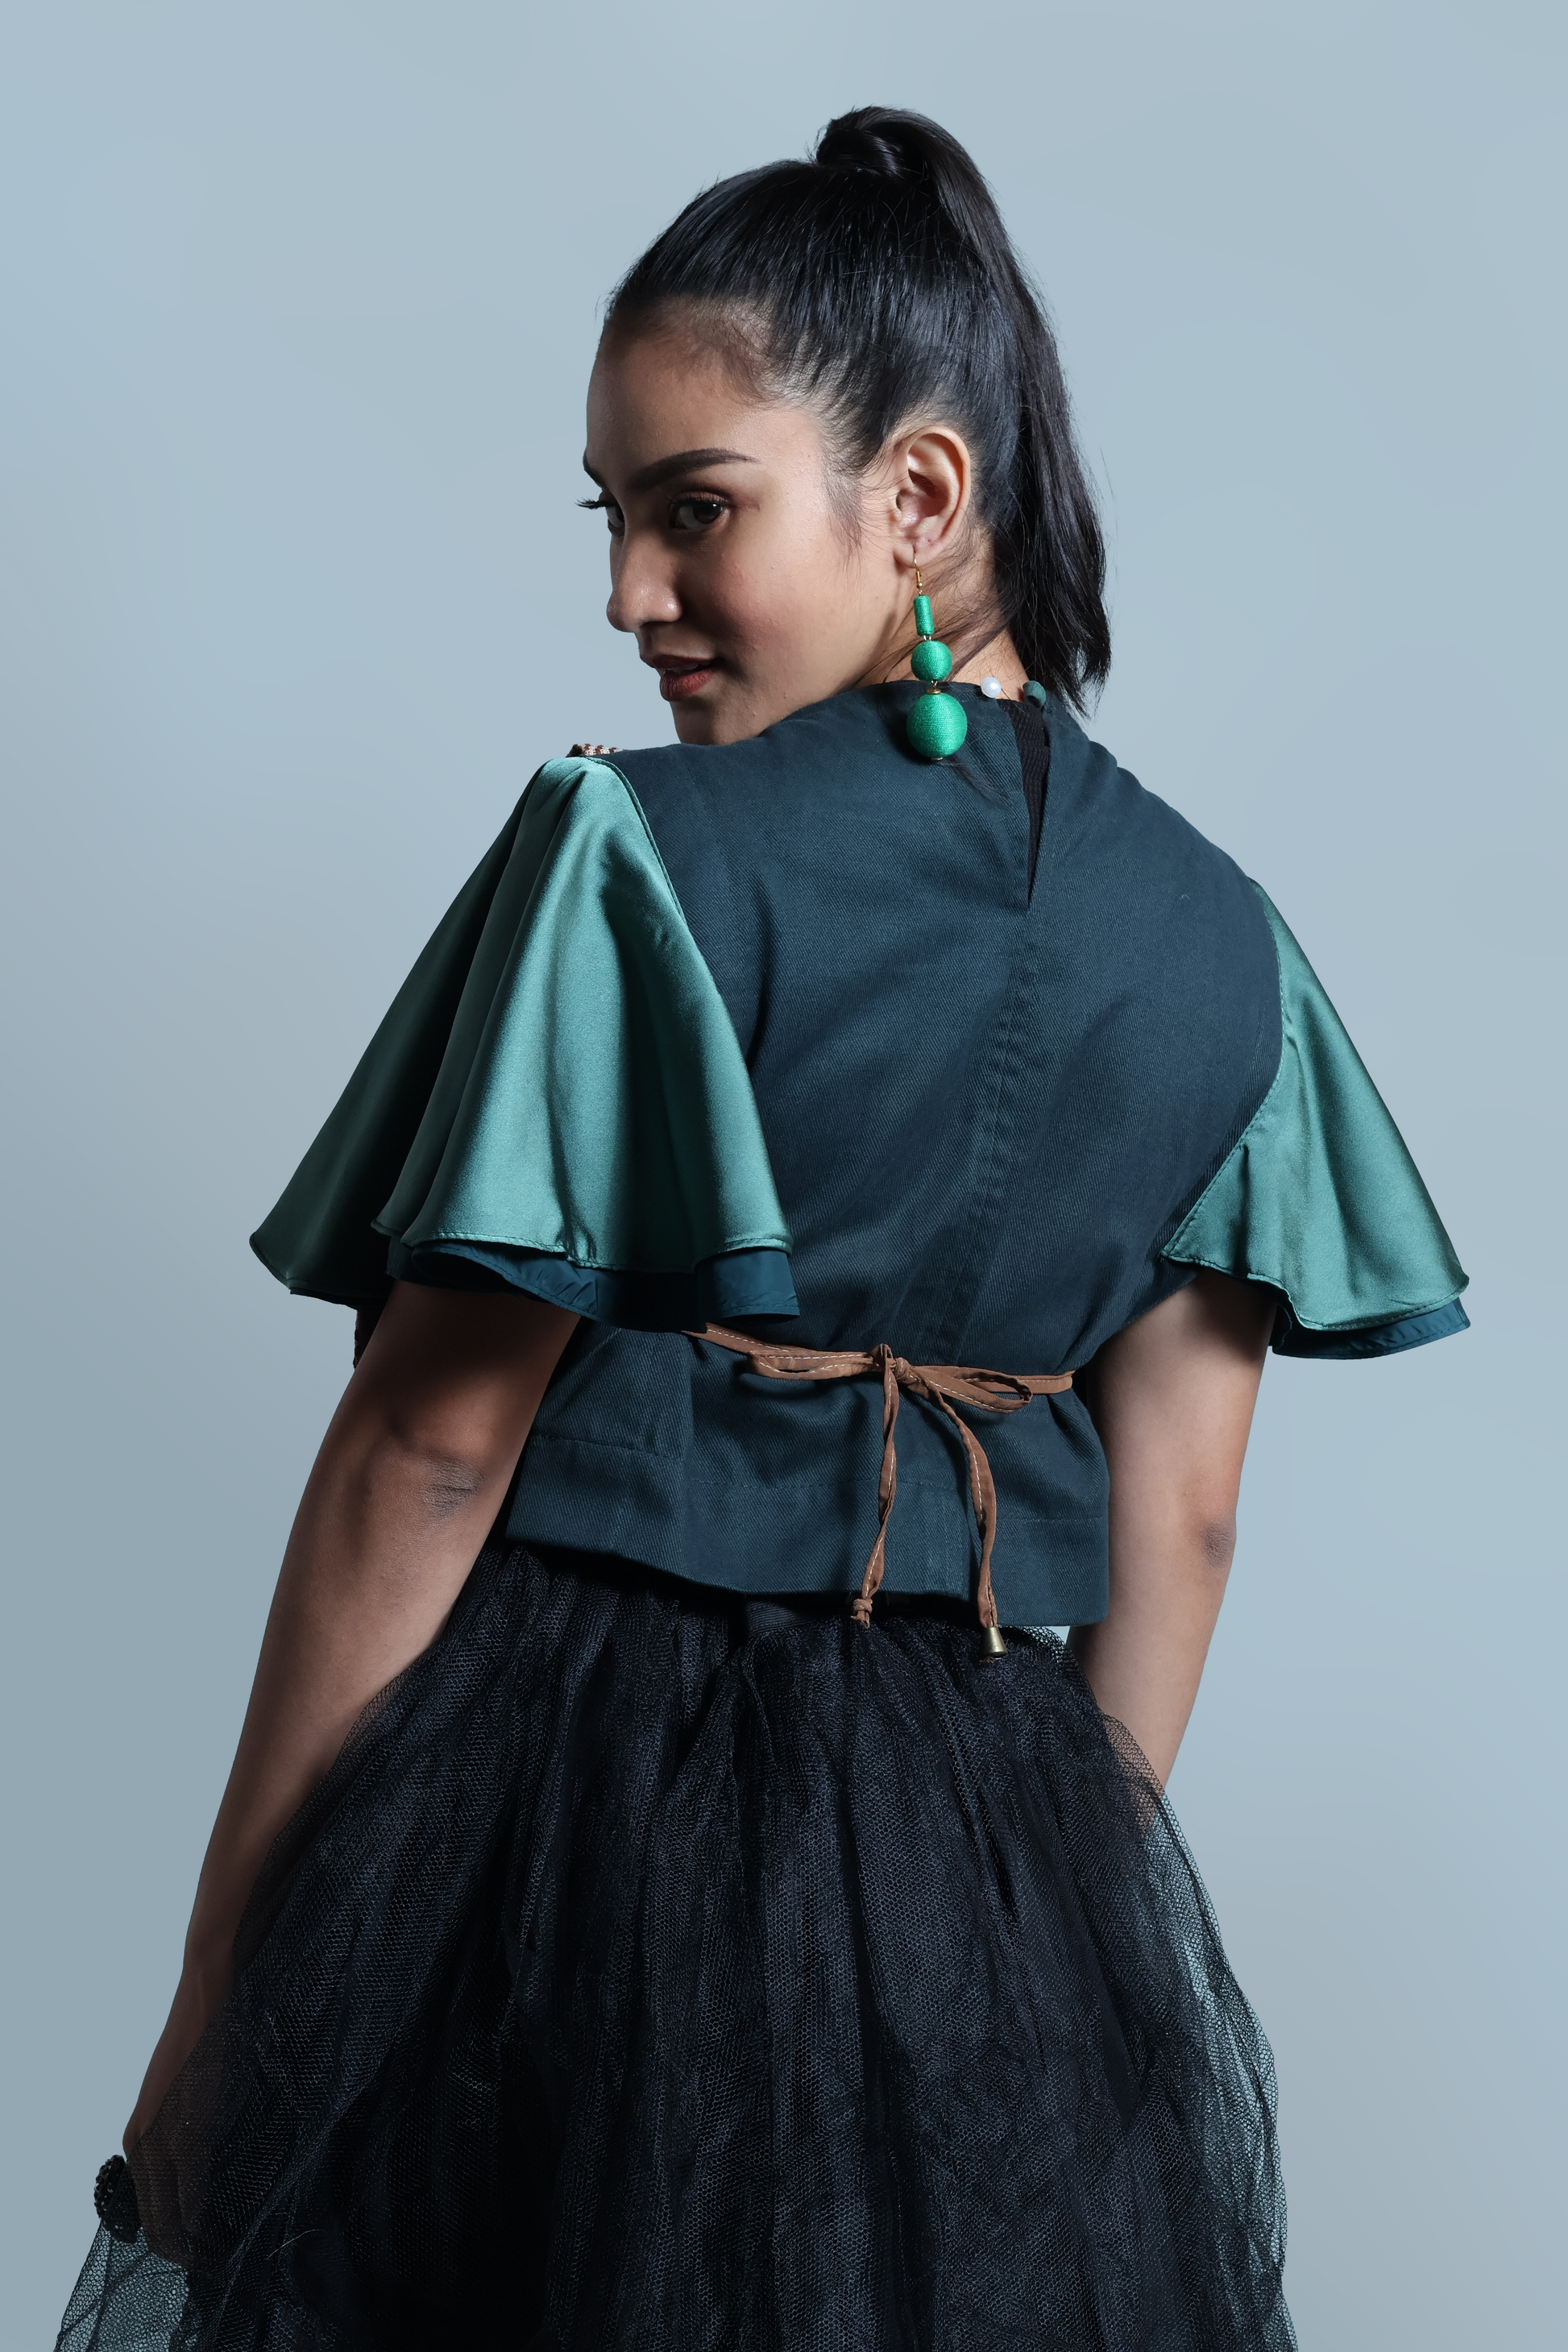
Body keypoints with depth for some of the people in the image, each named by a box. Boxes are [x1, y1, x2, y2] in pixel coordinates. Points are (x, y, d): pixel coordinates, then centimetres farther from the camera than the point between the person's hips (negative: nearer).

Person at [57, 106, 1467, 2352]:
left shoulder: (635, 862, -13)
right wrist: (1079, 1901, 17)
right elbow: (1177, 1522, 6)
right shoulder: (1219, 945, 3)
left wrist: (219, 1994, -5)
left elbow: (431, 1449, -12)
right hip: (991, 1860, 5)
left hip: (561, 1783, -5)